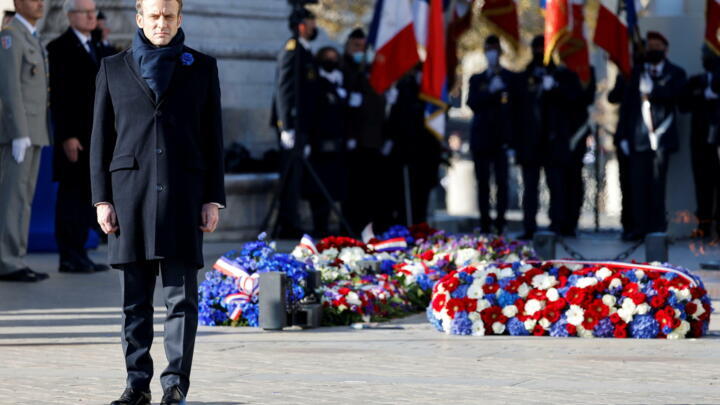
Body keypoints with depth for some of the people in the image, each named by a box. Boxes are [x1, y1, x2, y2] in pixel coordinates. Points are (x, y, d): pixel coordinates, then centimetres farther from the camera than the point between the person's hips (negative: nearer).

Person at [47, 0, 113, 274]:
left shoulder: (97, 49, 18)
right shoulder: (60, 48, -5)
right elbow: (58, 95, -11)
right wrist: (67, 136, -18)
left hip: (96, 136, 7)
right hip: (74, 136, -7)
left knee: (87, 197, 8)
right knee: (71, 196, -5)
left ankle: (79, 255, 12)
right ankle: (69, 258, -2)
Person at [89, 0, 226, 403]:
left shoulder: (201, 68, 9)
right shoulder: (114, 69, 11)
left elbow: (213, 138, 7)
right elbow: (101, 139, 9)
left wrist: (213, 199, 0)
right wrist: (102, 199, 1)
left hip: (183, 192, -1)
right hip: (130, 191, 1)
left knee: (182, 294, -4)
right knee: (135, 298, 3)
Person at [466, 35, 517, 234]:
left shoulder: (511, 79, 9)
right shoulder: (477, 80, 16)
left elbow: (516, 108, 4)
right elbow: (472, 103, 0)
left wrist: (512, 138, -4)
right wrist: (490, 91, -16)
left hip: (501, 138, -2)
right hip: (481, 139, 2)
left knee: (502, 182, -9)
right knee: (483, 182, 1)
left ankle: (500, 224, -9)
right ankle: (485, 224, 3)